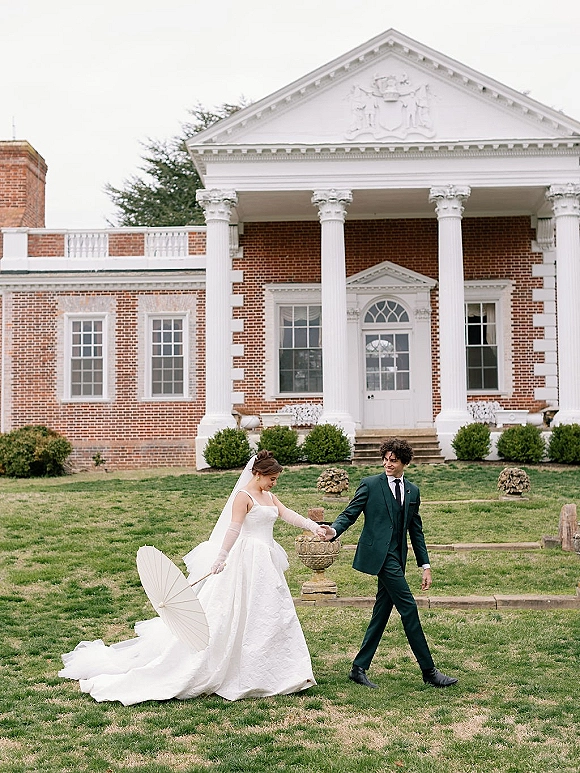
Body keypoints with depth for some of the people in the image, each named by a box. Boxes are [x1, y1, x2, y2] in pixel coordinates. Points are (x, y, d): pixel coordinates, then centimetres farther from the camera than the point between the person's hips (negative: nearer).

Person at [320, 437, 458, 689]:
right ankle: (429, 670, 0)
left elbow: (416, 531, 17)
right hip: (379, 555, -6)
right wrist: (333, 531, -24)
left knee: (382, 612, 7)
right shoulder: (370, 485, -1)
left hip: (397, 558, 6)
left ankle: (359, 668, 16)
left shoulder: (412, 491, 14)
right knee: (408, 608, -8)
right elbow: (349, 514, -4)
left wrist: (425, 566, 14)